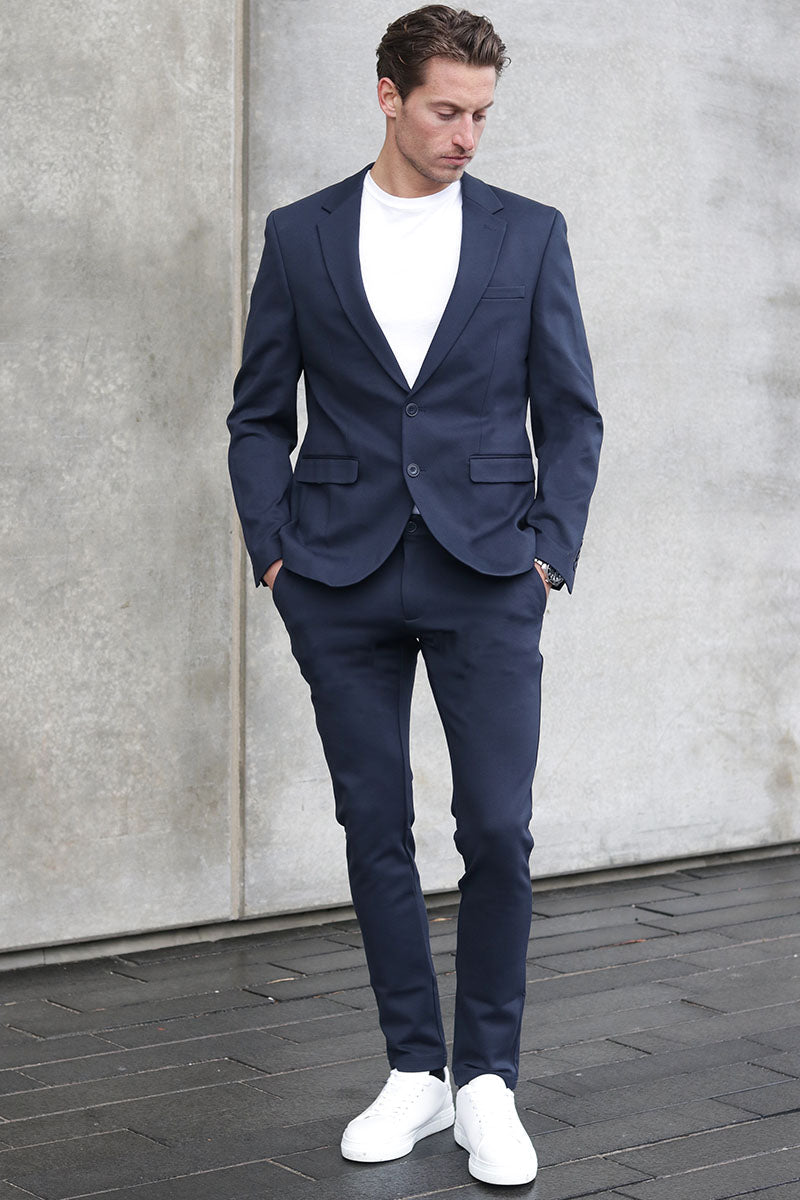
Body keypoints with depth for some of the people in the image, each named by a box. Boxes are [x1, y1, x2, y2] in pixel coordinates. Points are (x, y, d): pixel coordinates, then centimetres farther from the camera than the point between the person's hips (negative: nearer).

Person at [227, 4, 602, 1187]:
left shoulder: (529, 233, 6)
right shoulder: (301, 235, 7)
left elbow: (570, 412, 6)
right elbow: (260, 414, 9)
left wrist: (548, 550, -4)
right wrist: (273, 547, -1)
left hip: (485, 572, -1)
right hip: (342, 579, 1)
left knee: (499, 830, -6)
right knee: (376, 827, 6)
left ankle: (486, 1079, 9)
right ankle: (414, 1070, 19)